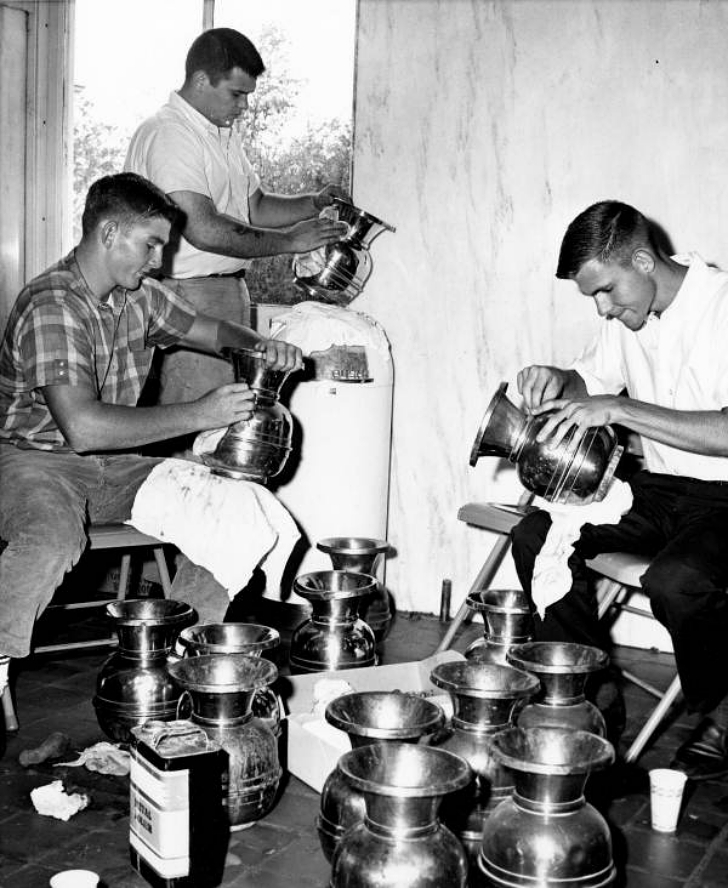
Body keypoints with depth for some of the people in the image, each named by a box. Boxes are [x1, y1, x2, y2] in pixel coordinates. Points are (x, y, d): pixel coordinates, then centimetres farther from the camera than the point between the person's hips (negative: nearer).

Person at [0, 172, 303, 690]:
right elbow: (82, 426, -33)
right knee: (52, 540, -40)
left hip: (112, 466, 7)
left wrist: (262, 347, -5)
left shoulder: (140, 297, 4)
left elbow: (213, 331, 19)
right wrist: (198, 415, -31)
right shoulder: (51, 304, -21)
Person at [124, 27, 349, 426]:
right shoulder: (167, 135, -14)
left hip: (230, 292, 9)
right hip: (188, 293, -9)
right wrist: (289, 241, -18)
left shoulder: (225, 135, 18)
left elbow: (255, 206, 23)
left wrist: (314, 203, 5)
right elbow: (204, 229, -23)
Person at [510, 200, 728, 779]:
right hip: (659, 489, 8)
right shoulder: (628, 315, 5)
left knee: (676, 580, -35)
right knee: (537, 534, -9)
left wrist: (619, 409, -33)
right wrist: (556, 379, -6)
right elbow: (593, 379, 19)